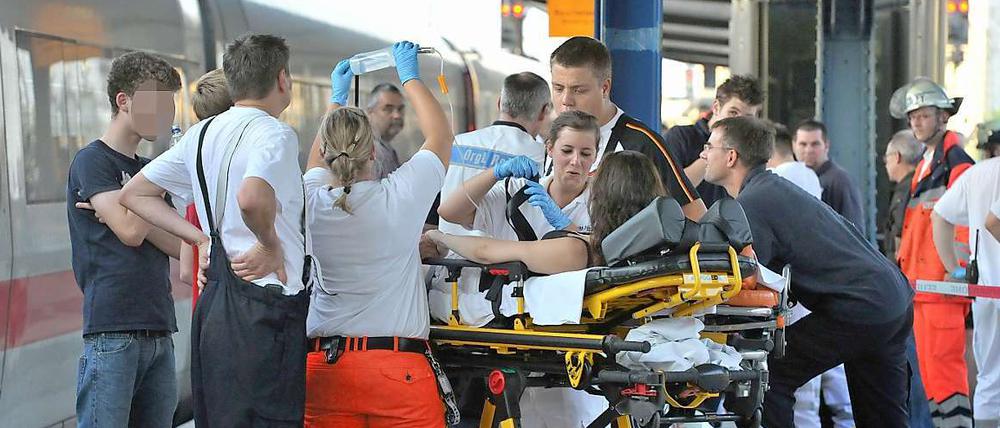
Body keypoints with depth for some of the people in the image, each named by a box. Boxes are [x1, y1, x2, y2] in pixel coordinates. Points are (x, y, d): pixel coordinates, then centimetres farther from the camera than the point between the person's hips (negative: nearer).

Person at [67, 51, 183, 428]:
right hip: (112, 329, -7)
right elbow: (131, 233, -14)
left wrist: (124, 213, -8)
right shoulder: (92, 161, -1)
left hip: (158, 330, 7)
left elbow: (181, 245, 8)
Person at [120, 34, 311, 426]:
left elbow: (134, 194, 22)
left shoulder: (201, 134, 14)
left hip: (213, 301, 9)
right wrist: (271, 244, -12)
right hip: (264, 303, -9)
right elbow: (251, 198, -31)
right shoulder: (274, 133, -11)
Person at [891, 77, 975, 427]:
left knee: (945, 361, -13)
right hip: (921, 280, 10)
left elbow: (964, 218, -16)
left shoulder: (956, 161, -8)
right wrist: (905, 265, 22)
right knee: (928, 366, 10)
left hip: (944, 280, -10)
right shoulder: (925, 163, 21)